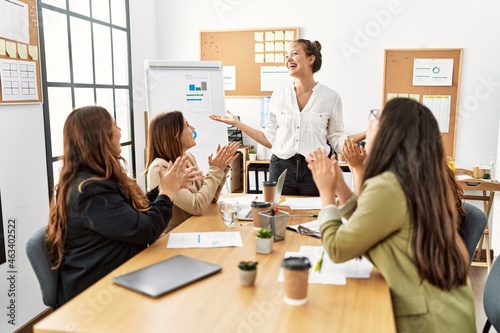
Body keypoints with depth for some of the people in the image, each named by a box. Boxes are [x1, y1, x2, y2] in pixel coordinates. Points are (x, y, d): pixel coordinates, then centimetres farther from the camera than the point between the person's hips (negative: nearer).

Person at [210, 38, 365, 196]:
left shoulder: (331, 96, -2)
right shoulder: (278, 95, 3)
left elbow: (337, 140, 1)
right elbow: (270, 139, 6)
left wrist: (367, 133, -12)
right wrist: (236, 122, 3)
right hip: (281, 168, 2)